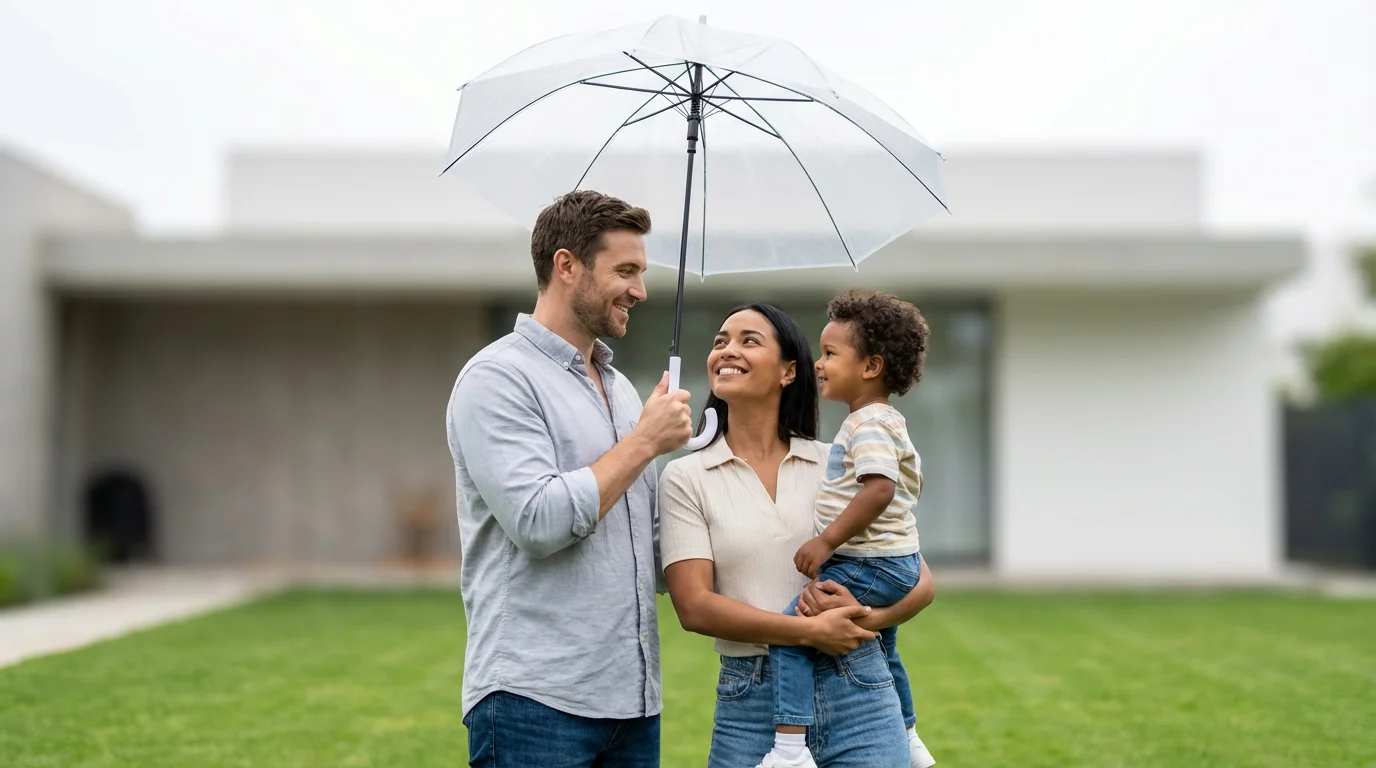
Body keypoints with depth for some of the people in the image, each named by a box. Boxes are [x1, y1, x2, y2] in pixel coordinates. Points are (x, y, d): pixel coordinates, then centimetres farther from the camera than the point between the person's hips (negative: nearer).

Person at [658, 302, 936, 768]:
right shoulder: (685, 478, 1)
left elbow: (920, 581, 6)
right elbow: (694, 606, -8)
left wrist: (866, 618, -14)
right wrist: (811, 631, -16)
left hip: (858, 692, 1)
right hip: (749, 702, -1)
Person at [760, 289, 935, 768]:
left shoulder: (868, 423, -17)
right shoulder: (890, 420, 15)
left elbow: (880, 488, -31)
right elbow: (909, 484, 27)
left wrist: (827, 541, -29)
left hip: (871, 566, -11)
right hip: (900, 562, 11)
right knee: (882, 648, 30)